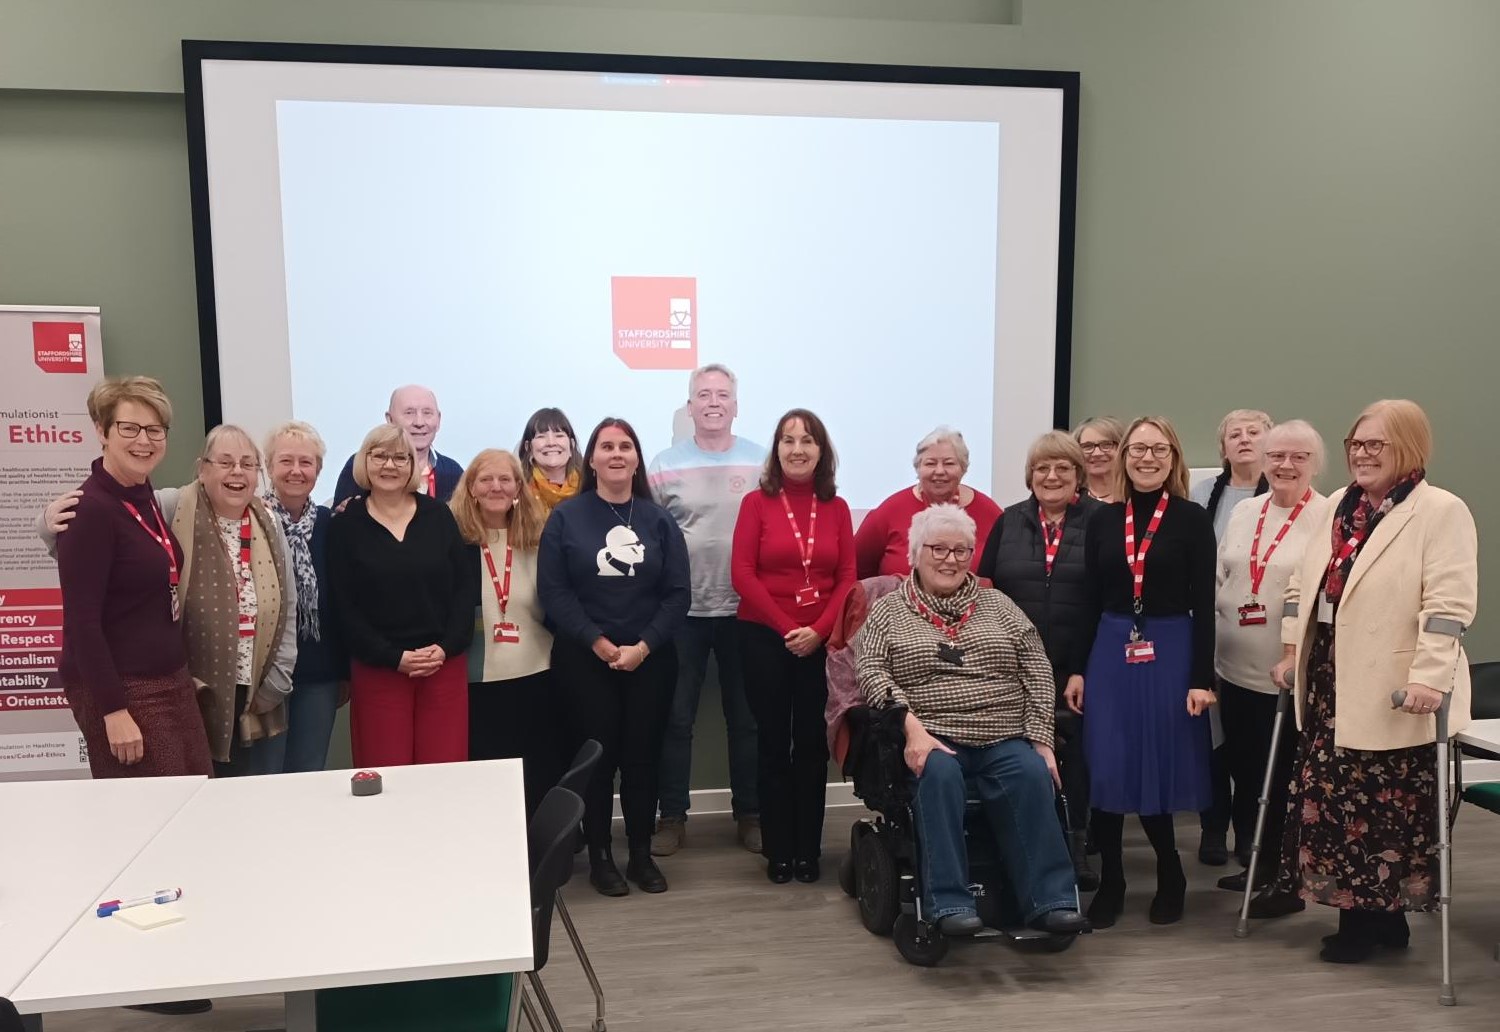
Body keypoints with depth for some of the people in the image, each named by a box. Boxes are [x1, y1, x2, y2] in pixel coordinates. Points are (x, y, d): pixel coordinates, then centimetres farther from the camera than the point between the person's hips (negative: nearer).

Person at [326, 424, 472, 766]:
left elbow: (464, 587, 5)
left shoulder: (438, 515, 7)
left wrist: (447, 647, -8)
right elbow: (344, 607, -2)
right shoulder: (346, 526, 2)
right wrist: (394, 657, -11)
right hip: (377, 670, -1)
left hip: (445, 665, 1)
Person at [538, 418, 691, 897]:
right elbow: (553, 590, -7)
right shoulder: (565, 517, 0)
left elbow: (678, 593, -1)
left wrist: (643, 647, -11)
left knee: (643, 755, 6)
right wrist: (598, 642, -14)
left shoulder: (659, 520, 5)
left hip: (649, 659, 2)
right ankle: (600, 856, 16)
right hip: (584, 660, -2)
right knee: (595, 755, 2)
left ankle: (642, 854, 20)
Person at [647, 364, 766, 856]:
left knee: (746, 718, 11)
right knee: (676, 718, 8)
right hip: (682, 611, 0)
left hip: (745, 610, 1)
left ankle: (750, 813, 25)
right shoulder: (664, 466, 0)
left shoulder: (762, 464, 1)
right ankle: (672, 816, 20)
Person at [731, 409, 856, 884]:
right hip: (764, 637, -2)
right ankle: (778, 851, 15)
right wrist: (787, 629, -12)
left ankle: (809, 850, 18)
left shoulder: (836, 508, 6)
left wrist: (817, 630, -11)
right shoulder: (756, 503, -1)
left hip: (821, 641, 2)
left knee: (812, 743, 7)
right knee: (773, 742, 6)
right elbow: (742, 574, -7)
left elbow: (847, 578, 2)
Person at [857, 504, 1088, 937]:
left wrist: (1041, 740, -1)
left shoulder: (999, 606, 17)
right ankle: (950, 905, -28)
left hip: (1006, 740, 2)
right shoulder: (888, 610, 10)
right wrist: (913, 728, -17)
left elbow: (1038, 674, 11)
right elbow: (871, 674, -3)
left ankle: (1051, 900, -21)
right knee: (939, 774, -34)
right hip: (933, 739, -2)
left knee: (1032, 774, -28)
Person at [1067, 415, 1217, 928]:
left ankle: (1170, 877, 29)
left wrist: (1202, 679, -9)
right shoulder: (1102, 519, 7)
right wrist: (1076, 669, 3)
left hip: (1170, 654, -2)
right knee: (1106, 771, 2)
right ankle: (1110, 882, 19)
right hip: (1110, 654, 2)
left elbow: (1203, 605, -4)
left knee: (1159, 768, 5)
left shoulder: (1192, 519, -1)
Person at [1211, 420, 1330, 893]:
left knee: (1283, 777, 6)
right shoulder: (1244, 512, 10)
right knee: (1243, 770, 15)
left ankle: (1280, 871, 22)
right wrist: (1212, 642, 13)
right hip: (1235, 668, 6)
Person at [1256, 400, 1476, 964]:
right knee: (1328, 797, 9)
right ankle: (1361, 913, 23)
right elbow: (1303, 584, 17)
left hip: (1393, 691, -7)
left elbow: (1448, 604, -17)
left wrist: (1429, 677, -24)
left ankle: (1381, 915, 19)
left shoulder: (1441, 511, -8)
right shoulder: (1338, 506, 13)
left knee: (1388, 809, 3)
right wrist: (1291, 654, 14)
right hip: (1330, 682, 7)